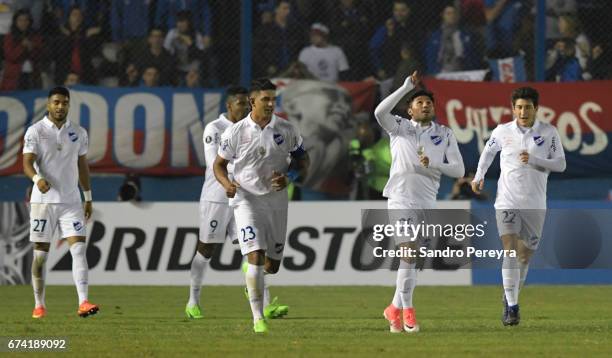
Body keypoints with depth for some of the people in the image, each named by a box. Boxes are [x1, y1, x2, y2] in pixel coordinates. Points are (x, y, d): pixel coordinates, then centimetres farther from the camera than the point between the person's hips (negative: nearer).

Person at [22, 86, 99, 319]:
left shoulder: (78, 133, 8)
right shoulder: (35, 131, -4)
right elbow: (27, 163, -13)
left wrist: (88, 198, 17)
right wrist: (37, 179, -34)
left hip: (71, 201, 2)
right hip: (43, 201, -2)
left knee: (79, 249, -12)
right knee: (41, 254, 3)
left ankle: (83, 303, -18)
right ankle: (39, 305, 14)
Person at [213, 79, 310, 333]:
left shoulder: (287, 130, -1)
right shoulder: (236, 132, -6)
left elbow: (303, 161, 9)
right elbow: (219, 164, 4)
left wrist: (289, 177, -12)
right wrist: (227, 184, -17)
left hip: (277, 200, 3)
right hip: (246, 199, -3)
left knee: (272, 265, 9)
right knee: (256, 256, -18)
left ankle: (250, 280, 46)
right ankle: (258, 318, -16)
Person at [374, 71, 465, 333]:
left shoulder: (445, 134, 9)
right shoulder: (399, 128, 2)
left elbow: (459, 169, 3)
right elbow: (380, 112, -19)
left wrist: (433, 165, -14)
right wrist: (406, 87, -21)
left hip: (427, 202, 4)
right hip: (401, 200, -4)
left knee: (411, 258, 9)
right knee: (408, 255, -13)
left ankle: (395, 309, 24)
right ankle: (407, 311, -3)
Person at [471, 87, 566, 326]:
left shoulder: (549, 133, -2)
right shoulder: (502, 132, 2)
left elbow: (560, 164, -4)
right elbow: (488, 150, 23)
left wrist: (533, 160, -18)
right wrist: (479, 176, 17)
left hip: (535, 204, 1)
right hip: (507, 201, -1)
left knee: (524, 255, 9)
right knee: (510, 251, -15)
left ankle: (510, 298, 32)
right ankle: (511, 307, -15)